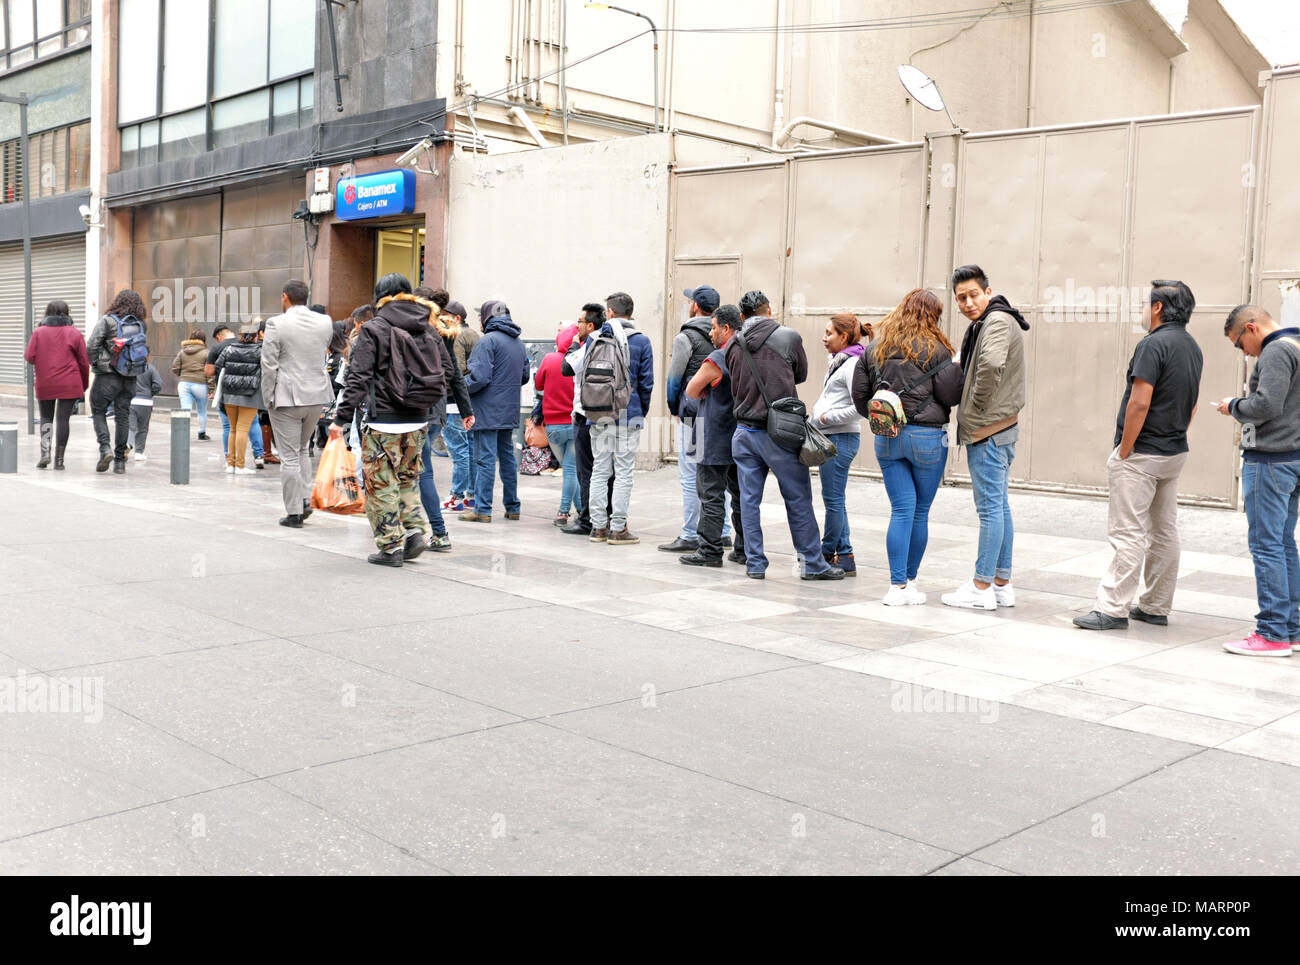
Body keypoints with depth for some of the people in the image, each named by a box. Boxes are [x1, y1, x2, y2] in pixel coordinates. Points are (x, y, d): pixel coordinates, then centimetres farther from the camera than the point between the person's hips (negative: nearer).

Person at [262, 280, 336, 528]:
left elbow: (269, 366, -11)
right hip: (316, 396, 5)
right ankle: (305, 500, 14)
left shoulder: (276, 324, -11)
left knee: (289, 456, 2)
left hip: (286, 397, -5)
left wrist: (268, 399, -3)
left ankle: (294, 513, 6)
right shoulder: (325, 322, 2)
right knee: (302, 449, 22)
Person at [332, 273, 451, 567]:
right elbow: (445, 369, 12)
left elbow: (358, 378, -11)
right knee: (408, 478, 21)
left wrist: (342, 418, -8)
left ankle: (391, 546, 6)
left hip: (384, 422, -5)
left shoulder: (374, 329, -7)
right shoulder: (427, 329, 8)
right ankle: (416, 531, 9)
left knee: (382, 484, 4)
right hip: (418, 421, 6)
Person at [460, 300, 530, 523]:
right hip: (509, 411, 8)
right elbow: (525, 377, 21)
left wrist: (461, 386, -4)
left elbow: (479, 377, -20)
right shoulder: (518, 343, 14)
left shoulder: (488, 340, -13)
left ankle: (482, 509, -4)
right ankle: (512, 507, 18)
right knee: (507, 456, 13)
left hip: (488, 412, -8)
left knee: (485, 459, -5)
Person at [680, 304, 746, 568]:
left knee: (711, 495, -3)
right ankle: (744, 549, 17)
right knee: (740, 493, 13)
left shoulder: (717, 359, -14)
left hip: (716, 439, -8)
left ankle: (710, 550, -2)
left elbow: (691, 391, -6)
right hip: (742, 437, 8)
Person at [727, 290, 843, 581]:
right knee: (798, 499, 5)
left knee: (749, 500, 9)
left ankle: (754, 563, 12)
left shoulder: (733, 345, 2)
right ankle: (812, 562, 11)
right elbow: (801, 374, 10)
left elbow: (734, 387, 10)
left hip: (744, 432, 3)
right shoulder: (789, 337, -5)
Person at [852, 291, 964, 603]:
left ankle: (898, 586, -3)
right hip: (927, 436, -3)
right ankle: (910, 581, 17)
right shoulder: (935, 349, -7)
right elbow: (951, 395, -8)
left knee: (901, 510, 3)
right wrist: (956, 370, 11)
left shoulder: (874, 348, 7)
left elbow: (859, 393, 8)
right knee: (921, 512, 9)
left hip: (886, 437, 4)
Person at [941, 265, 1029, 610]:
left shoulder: (997, 321, -15)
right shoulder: (981, 324, 17)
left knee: (990, 508, -5)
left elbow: (992, 365, -32)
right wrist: (974, 407, 8)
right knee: (999, 506, 13)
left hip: (988, 431, -10)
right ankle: (1002, 584, 20)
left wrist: (979, 403, -18)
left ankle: (982, 588, 0)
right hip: (998, 427, 10)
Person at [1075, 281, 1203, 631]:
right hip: (1175, 452, 9)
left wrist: (1124, 451, -15)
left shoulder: (1154, 344, -17)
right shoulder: (1193, 347, 13)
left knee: (1127, 532, -7)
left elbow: (1139, 403, -22)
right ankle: (1156, 607, 20)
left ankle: (1112, 608, -5)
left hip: (1142, 454, -9)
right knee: (1164, 530, 12)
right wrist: (1173, 436, 20)